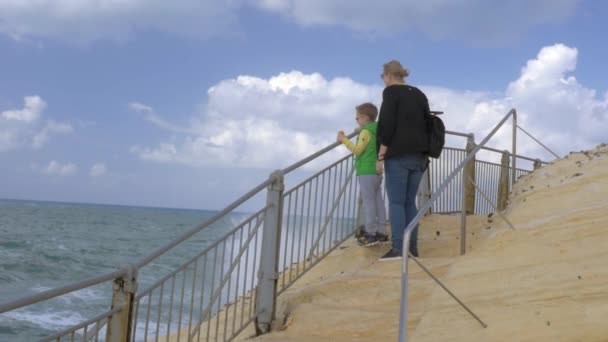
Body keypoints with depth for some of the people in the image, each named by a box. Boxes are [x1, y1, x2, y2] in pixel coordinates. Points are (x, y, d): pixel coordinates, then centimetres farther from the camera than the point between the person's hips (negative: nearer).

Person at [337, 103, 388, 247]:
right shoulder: (377, 131, 14)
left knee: (368, 201, -6)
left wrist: (344, 140, -9)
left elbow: (357, 150, -17)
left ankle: (371, 234, -6)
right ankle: (381, 232, 12)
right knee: (378, 201, 9)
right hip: (377, 171, 9)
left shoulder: (365, 132, -11)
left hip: (366, 172, -9)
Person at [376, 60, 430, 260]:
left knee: (396, 202, -5)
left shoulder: (391, 92, -4)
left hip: (398, 155, -7)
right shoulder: (419, 94, 17)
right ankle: (412, 247, 7)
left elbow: (387, 126, -12)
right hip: (418, 156, 7)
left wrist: (381, 156, -10)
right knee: (410, 201, 9)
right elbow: (428, 124, 16)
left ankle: (398, 248, -10)